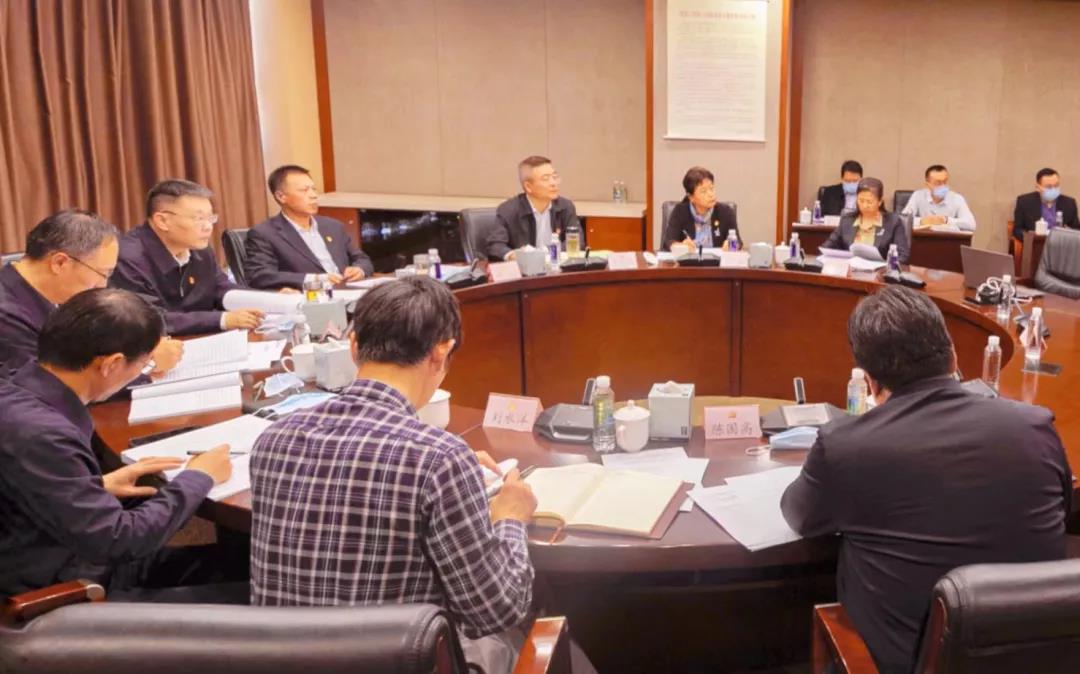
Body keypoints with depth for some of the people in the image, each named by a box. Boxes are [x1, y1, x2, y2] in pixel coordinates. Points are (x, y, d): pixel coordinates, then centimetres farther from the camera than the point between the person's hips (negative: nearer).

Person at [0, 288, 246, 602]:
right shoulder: (38, 433, -31)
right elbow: (119, 541, -25)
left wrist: (98, 486, 4)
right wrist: (197, 478, -12)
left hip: (87, 562, 9)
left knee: (240, 566, 8)